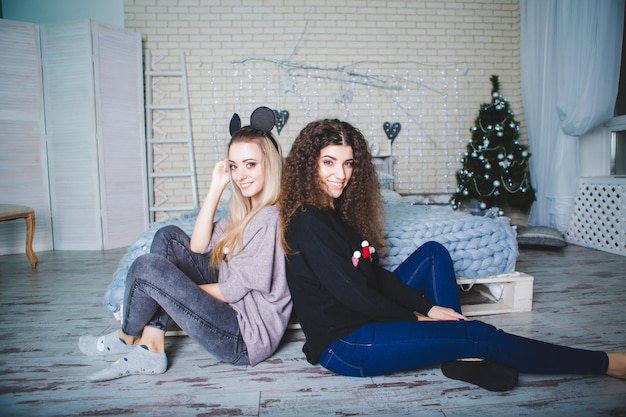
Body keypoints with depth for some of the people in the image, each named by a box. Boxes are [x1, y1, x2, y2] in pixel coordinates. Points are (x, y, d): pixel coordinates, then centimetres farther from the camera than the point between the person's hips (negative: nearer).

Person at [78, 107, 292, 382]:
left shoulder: (270, 219, -19)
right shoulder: (245, 210, 11)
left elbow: (234, 290, -18)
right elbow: (197, 247, 6)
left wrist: (180, 290, -3)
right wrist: (216, 187, 0)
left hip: (247, 338, -10)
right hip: (233, 306, 10)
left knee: (147, 267, -16)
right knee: (169, 237, 5)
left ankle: (127, 337, 17)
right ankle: (151, 348, 2)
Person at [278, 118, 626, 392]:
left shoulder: (336, 210, 9)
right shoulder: (307, 221, -19)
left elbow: (374, 274, 8)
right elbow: (350, 292, -20)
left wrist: (429, 307, -1)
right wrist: (417, 319, -9)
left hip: (364, 317, 10)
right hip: (342, 345, -9)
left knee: (433, 253, 9)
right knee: (479, 334, -13)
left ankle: (463, 355, -5)